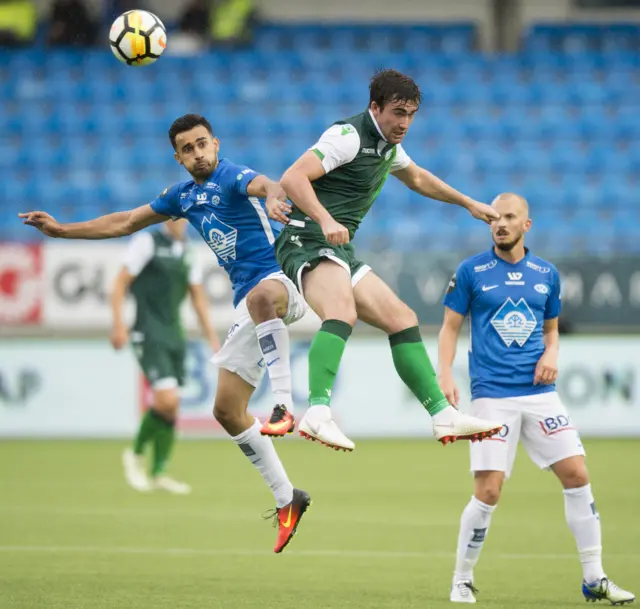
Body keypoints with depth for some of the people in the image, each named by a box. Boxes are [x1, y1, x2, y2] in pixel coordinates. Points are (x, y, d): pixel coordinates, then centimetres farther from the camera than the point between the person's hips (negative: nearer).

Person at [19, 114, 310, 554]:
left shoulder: (233, 178, -10)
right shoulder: (183, 196, 13)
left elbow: (264, 185, -35)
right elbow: (125, 223, 24)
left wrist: (273, 193, -59)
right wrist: (62, 230, 24)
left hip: (280, 281, -9)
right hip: (251, 304, 9)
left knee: (261, 296, -46)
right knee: (227, 411, 6)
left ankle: (284, 407, -49)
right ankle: (287, 500, 15)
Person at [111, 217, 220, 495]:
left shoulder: (188, 253, 13)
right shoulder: (146, 242, -6)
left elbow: (198, 298, 19)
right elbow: (120, 284, -8)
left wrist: (212, 338, 14)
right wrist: (118, 324, -16)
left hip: (174, 336, 7)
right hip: (149, 337, -7)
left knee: (169, 408, 6)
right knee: (168, 399, -18)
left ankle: (158, 473, 15)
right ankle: (136, 454, 3)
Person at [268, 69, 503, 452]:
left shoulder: (388, 146, 18)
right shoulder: (349, 137, -12)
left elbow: (417, 178, 40)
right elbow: (292, 178, -21)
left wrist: (469, 204, 45)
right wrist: (325, 220, -34)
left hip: (339, 250, 10)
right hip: (308, 242, -10)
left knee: (402, 319, 8)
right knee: (342, 312, -36)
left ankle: (443, 415, 13)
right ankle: (318, 413, -50)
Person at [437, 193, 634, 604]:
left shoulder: (547, 274, 11)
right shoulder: (471, 271, 1)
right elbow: (450, 327, 4)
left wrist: (552, 354, 0)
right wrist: (445, 376, -9)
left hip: (540, 392, 4)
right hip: (492, 395, -4)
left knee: (577, 476, -3)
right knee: (488, 491, -11)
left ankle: (595, 578, 7)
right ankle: (462, 581, 7)